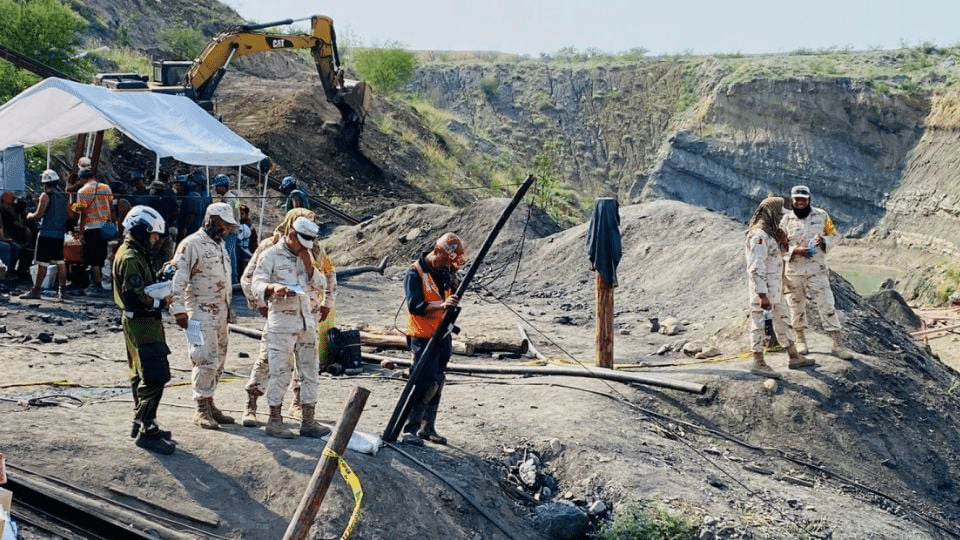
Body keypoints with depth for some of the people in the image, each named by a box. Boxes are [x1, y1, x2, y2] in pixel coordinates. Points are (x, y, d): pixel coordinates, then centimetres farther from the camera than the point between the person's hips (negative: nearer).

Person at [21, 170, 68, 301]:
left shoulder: (46, 196, -9)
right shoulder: (63, 197, 11)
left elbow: (38, 215, -13)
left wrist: (30, 216, 6)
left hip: (46, 234, -6)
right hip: (59, 234, 6)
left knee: (42, 263, -2)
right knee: (60, 263, 6)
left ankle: (36, 290, 4)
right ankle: (61, 291, 5)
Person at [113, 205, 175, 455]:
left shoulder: (134, 254, 15)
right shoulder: (130, 258, -18)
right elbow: (135, 296, -25)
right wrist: (161, 302, -13)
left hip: (140, 323, 11)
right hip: (142, 324, -11)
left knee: (142, 375, 17)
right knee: (155, 376, -12)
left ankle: (140, 422, 27)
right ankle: (147, 430, -10)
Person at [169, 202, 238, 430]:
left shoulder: (220, 245, 18)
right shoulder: (192, 244, -10)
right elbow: (178, 279, -16)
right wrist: (179, 310, -22)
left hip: (220, 315, 9)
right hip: (201, 315, -9)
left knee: (218, 361, 11)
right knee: (206, 360, -10)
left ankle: (209, 403, 20)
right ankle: (201, 409, -3)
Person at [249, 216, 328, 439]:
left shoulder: (307, 256, 15)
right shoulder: (271, 255, -2)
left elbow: (320, 285, 10)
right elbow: (257, 284, -10)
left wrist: (308, 264, -4)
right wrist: (273, 288, -31)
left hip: (307, 323, 6)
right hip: (281, 323, -6)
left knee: (310, 371, 6)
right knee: (279, 372, -3)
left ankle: (308, 421, 12)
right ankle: (274, 420, 6)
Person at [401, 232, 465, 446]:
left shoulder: (446, 270, 8)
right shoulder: (415, 273, -13)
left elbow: (455, 298, 12)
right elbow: (414, 305, -24)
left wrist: (454, 275, -3)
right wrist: (442, 305, -37)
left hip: (442, 336, 7)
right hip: (422, 337, -7)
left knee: (437, 383, 10)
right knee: (427, 383, -13)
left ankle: (428, 428, 20)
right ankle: (410, 429, -5)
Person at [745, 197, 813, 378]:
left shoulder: (770, 233, 11)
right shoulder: (759, 235, -20)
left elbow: (777, 256, 23)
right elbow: (756, 268, -25)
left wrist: (782, 242, 2)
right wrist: (762, 295, -27)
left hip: (775, 288, 10)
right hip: (763, 288, -10)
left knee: (782, 319, 16)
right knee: (759, 322, -2)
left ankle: (794, 357, 26)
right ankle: (758, 363, 4)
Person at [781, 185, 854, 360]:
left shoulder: (821, 216, 2)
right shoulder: (786, 220, 1)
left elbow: (832, 236, 8)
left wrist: (823, 240, -15)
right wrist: (796, 250, -17)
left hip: (817, 270, -1)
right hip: (794, 271, 1)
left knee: (827, 305, -5)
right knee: (797, 306, 10)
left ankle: (838, 344, -2)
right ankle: (800, 339, 29)